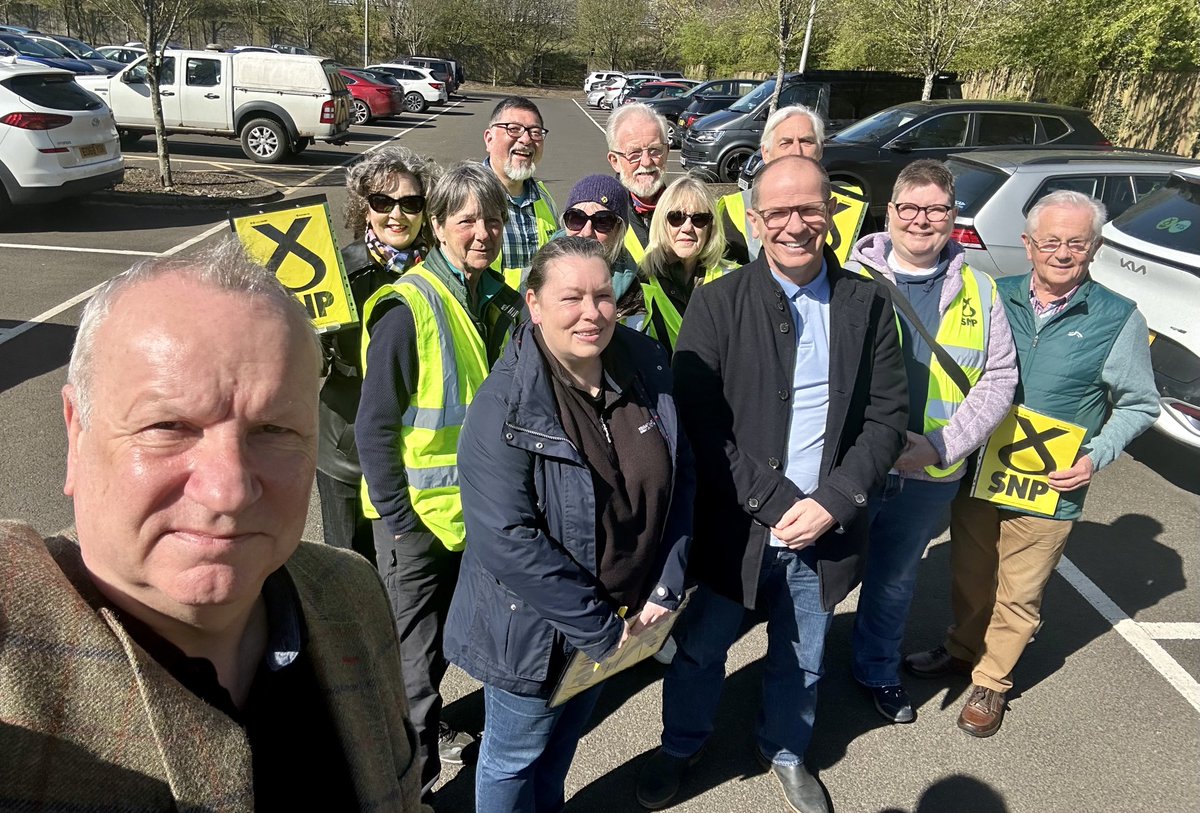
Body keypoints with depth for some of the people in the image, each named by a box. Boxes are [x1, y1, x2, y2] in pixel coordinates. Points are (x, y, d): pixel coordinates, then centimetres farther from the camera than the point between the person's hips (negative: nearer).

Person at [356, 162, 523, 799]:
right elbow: (374, 425, -18)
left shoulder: (501, 302, 2)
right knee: (416, 650, 8)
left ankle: (424, 725, 47)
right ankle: (413, 775, 28)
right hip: (417, 513, -7)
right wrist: (396, 518, -17)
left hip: (472, 506, 7)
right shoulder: (409, 306, -19)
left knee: (445, 634, 24)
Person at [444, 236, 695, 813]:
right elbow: (508, 540, -27)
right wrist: (599, 629, -22)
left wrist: (666, 588, -7)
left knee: (564, 738, 30)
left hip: (619, 617, 6)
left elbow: (679, 479, -1)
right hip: (530, 626, -5)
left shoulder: (647, 369, -8)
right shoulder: (505, 406, -25)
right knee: (514, 756, 19)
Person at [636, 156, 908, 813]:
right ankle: (680, 747, 46)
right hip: (735, 527, -2)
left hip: (826, 530, 2)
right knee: (700, 647, 17)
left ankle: (785, 752, 50)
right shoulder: (717, 304, -10)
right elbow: (698, 422, -14)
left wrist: (832, 502, -13)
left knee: (800, 661, 21)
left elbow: (887, 416, -1)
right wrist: (774, 504, -18)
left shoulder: (868, 303, -2)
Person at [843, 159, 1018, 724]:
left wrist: (943, 445, -12)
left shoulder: (978, 291, 3)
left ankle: (878, 671, 44)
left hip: (931, 476, 3)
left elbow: (1000, 377, 1)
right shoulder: (853, 281, -6)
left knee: (896, 578, 21)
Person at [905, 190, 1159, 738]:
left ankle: (990, 682, 32)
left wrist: (1095, 458, -10)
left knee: (1018, 597, 11)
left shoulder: (1118, 319, -7)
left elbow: (1138, 405, 3)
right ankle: (962, 649, 44)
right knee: (969, 576, 19)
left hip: (1049, 490, -2)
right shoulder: (996, 298, -1)